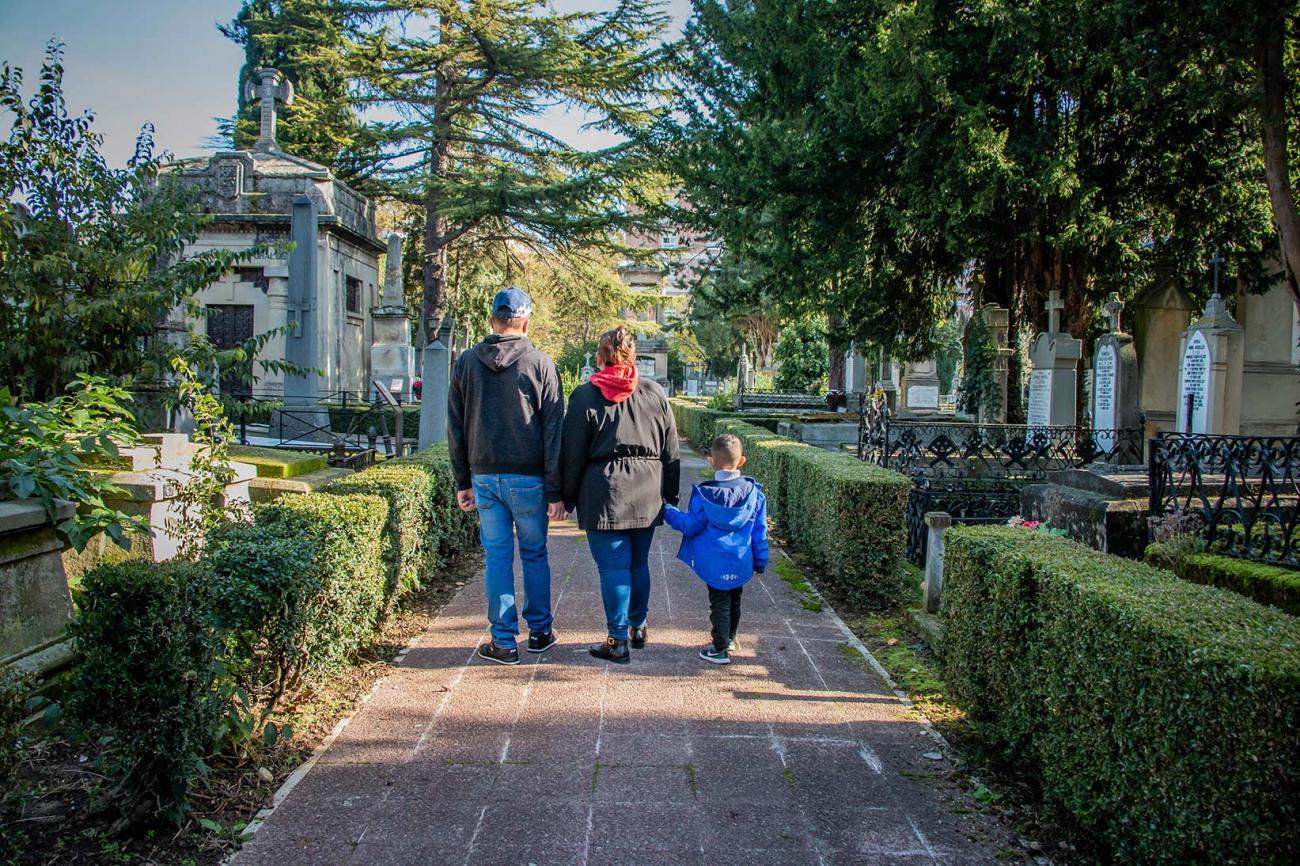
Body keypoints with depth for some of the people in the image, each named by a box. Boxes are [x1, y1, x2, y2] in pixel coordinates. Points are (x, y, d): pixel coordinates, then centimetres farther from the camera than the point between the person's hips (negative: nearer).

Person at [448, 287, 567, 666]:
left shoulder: (466, 362, 3)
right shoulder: (540, 364, -6)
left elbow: (455, 429, 7)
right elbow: (553, 432, -7)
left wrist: (463, 482, 13)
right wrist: (556, 491, -3)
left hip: (484, 477, 2)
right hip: (528, 478, -2)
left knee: (497, 557, 7)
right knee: (534, 554, 12)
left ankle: (504, 642, 10)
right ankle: (539, 631, 22)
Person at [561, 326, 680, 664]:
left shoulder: (585, 396, -5)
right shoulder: (655, 392, 6)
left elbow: (573, 455, -3)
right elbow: (670, 450, 9)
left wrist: (569, 496, 7)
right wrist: (670, 493, 17)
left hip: (604, 493, -4)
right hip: (648, 495, 4)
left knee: (614, 566, -1)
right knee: (639, 563, 16)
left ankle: (618, 642, 2)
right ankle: (638, 628, 27)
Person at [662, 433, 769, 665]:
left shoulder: (704, 495, -15)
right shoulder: (754, 493, -5)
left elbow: (690, 525, -6)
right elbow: (760, 532, 1)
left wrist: (668, 512, 9)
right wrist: (760, 561, 12)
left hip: (716, 565, -4)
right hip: (742, 564, 4)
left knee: (719, 604, 7)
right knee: (734, 602, 21)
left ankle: (720, 650, 13)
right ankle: (730, 641, 37)